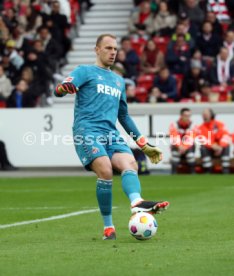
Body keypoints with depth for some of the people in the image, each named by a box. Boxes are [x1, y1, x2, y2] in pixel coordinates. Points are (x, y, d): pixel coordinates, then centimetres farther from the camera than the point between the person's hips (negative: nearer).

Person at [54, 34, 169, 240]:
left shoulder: (119, 81, 28)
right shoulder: (85, 71, 10)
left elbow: (124, 116, 34)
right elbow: (60, 90, -6)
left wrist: (145, 145, 30)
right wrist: (63, 89, -33)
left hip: (111, 134, 5)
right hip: (87, 131, -5)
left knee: (130, 164, -24)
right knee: (105, 171, -25)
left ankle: (137, 203, -51)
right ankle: (108, 227, -16)